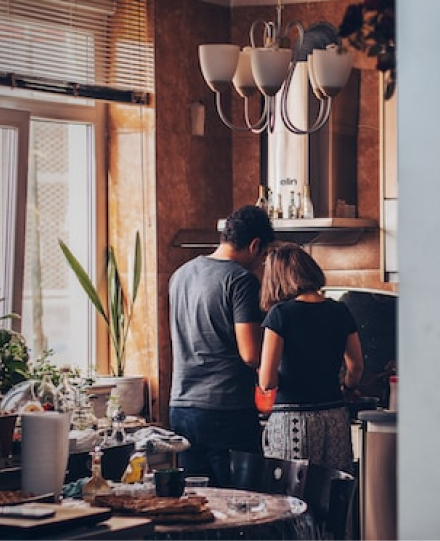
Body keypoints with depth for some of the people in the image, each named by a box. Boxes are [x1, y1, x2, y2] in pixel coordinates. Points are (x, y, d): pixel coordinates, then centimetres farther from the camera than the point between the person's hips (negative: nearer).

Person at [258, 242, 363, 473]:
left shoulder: (280, 314, -7)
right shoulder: (340, 312, 6)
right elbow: (356, 367, 16)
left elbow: (266, 382, -11)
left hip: (292, 419, -4)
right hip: (336, 419, 4)